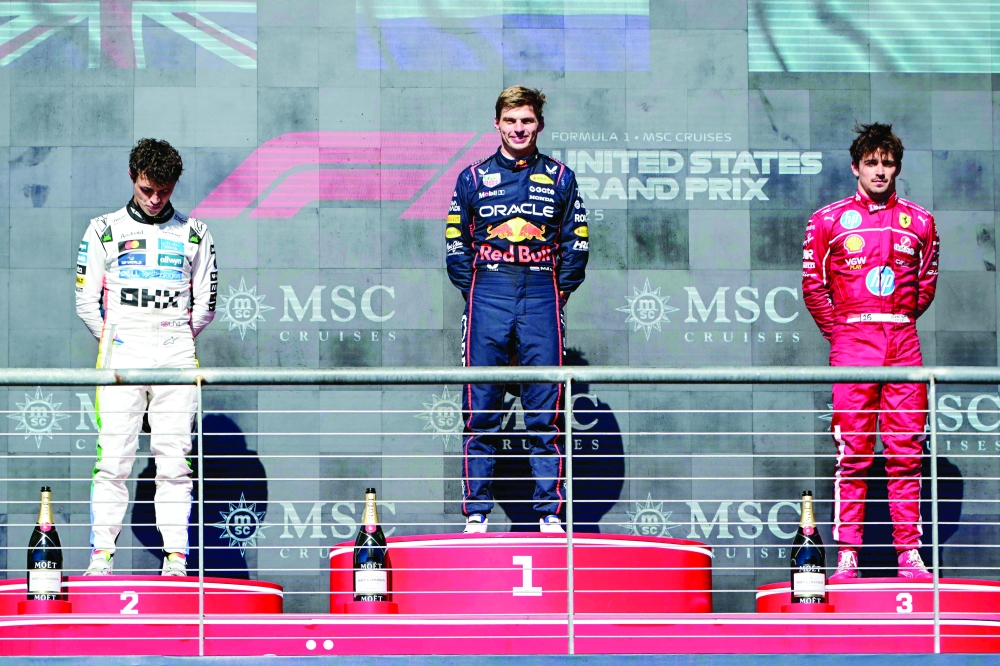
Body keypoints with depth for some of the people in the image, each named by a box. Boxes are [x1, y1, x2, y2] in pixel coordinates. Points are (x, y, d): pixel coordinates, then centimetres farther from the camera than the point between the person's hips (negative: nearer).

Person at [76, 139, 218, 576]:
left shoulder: (194, 234, 11)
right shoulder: (104, 230, 9)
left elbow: (206, 302, 15)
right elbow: (86, 299, 9)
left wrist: (181, 339, 9)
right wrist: (112, 341, 5)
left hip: (175, 357, 1)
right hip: (121, 356, -1)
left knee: (174, 459, -2)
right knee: (113, 458, -8)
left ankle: (176, 556, -1)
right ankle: (101, 553, -6)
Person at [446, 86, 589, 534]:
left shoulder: (560, 178, 11)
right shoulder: (474, 178, 10)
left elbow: (577, 245, 12)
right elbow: (455, 244, 11)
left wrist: (556, 293, 4)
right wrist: (477, 293, 4)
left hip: (542, 295, 0)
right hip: (488, 295, 0)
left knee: (545, 413, -2)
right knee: (480, 412, -2)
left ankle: (550, 511, 1)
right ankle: (476, 512, 1)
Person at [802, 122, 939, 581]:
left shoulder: (919, 222, 11)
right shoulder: (829, 220, 6)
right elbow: (813, 284, 8)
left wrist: (902, 320, 11)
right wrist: (838, 330, 4)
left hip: (903, 342, 2)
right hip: (852, 341, -2)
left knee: (906, 453, 0)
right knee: (852, 454, -4)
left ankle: (909, 554, 1)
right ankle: (847, 555, -4)